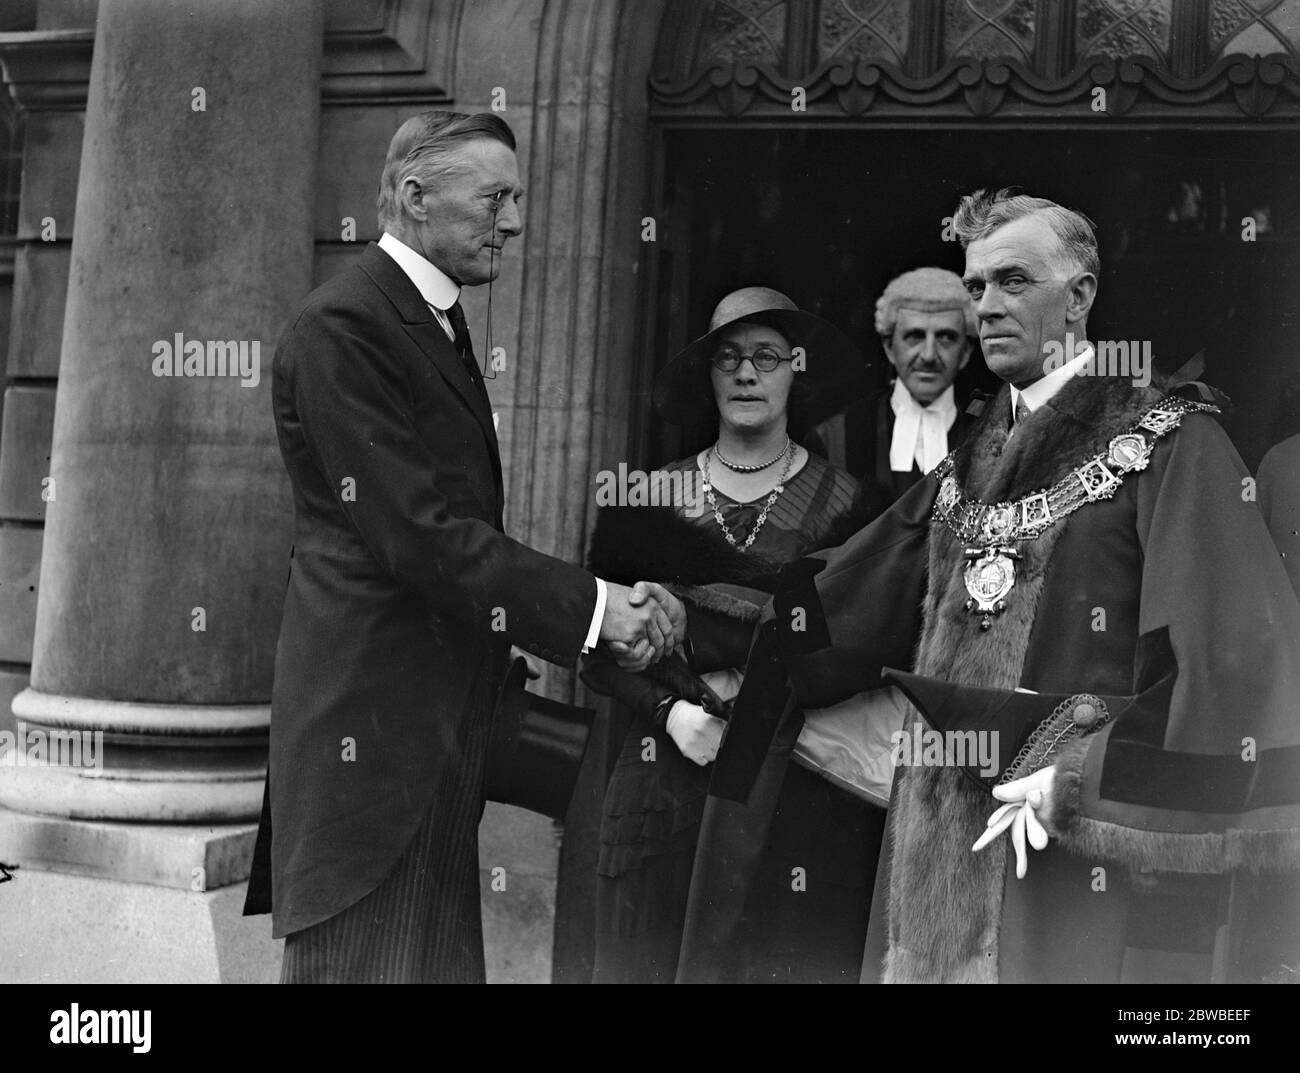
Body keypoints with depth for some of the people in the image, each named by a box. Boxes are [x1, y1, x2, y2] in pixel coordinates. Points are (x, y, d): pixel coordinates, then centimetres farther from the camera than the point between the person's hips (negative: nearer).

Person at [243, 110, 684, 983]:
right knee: (370, 959, 0)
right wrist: (591, 606, -17)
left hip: (436, 729, 10)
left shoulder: (438, 322, 17)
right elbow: (417, 534, -21)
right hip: (371, 722, -9)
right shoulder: (344, 326, -14)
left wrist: (609, 606, 7)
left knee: (437, 956, 14)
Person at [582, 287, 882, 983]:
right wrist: (670, 708, -8)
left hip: (802, 788, -1)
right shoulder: (650, 497, 6)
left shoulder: (841, 502, 1)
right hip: (664, 785, 2)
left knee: (795, 962, 0)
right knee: (649, 962, 4)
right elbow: (598, 649, 7)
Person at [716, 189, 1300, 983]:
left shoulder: (1173, 445, -6)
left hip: (1099, 853, -6)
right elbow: (839, 606, 12)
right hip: (948, 846, 6)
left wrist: (1078, 784, -17)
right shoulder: (967, 465, 14)